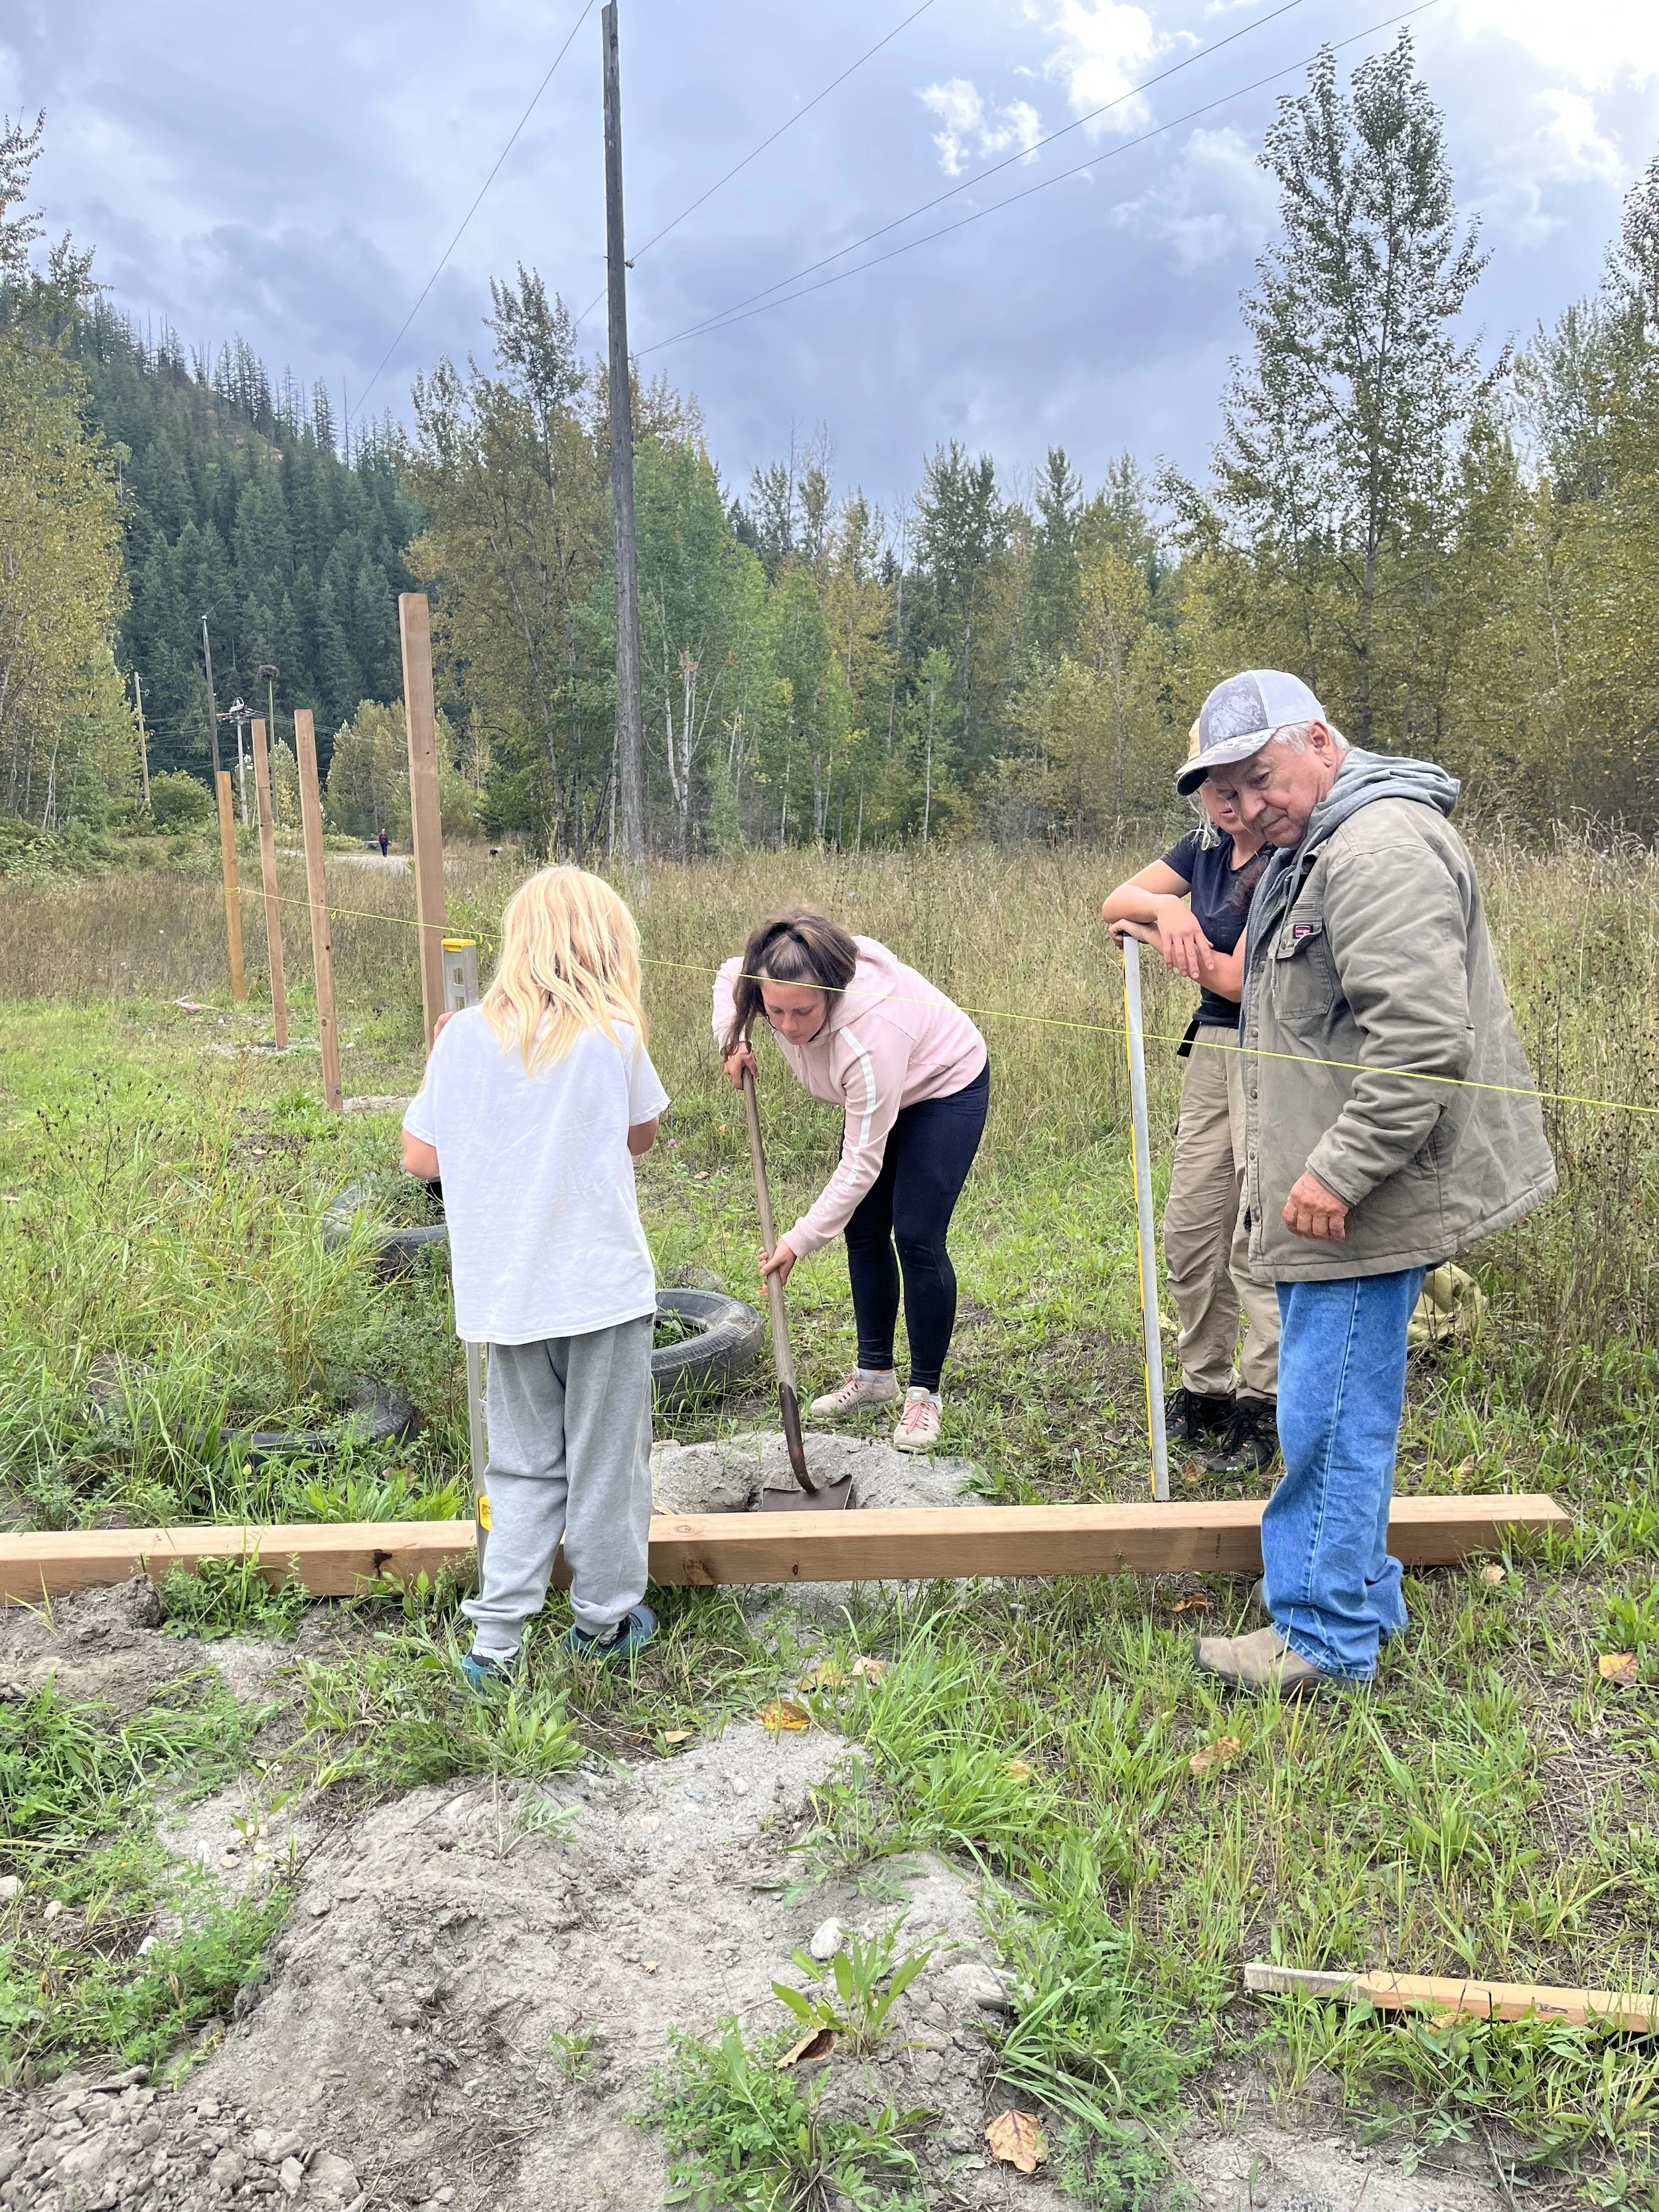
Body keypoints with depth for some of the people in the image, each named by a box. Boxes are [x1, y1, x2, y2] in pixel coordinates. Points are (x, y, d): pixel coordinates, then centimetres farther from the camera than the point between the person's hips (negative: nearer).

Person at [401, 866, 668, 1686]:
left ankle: (496, 1635, 16)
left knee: (524, 1465, 17)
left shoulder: (466, 1036, -2)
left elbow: (420, 1157, 2)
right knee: (606, 1461, 14)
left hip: (506, 1294, 3)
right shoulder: (613, 1035, -8)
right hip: (603, 1283, -3)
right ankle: (604, 1619, 28)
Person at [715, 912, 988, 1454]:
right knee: (864, 1231, 7)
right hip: (881, 1090, 8)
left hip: (946, 1087, -7)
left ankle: (925, 1393, 2)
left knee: (917, 1238, -12)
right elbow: (729, 975, 3)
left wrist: (799, 1241, -33)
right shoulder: (779, 986, -25)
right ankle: (874, 1373, 20)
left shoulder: (869, 1035, -43)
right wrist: (732, 1040, -15)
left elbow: (861, 1163, -36)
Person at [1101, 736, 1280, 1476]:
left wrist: (1151, 934, -4)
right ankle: (1205, 1390, 25)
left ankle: (1262, 1408, 9)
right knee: (1189, 1232, 12)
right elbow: (1115, 903, 6)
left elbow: (1237, 978, -17)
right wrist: (1165, 910, -16)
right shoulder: (1207, 845, 9)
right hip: (1211, 1048, 8)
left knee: (1258, 1237, -4)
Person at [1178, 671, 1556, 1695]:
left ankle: (1326, 1639, 9)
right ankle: (1363, 1594, 33)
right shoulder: (1316, 847, 17)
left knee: (1333, 1412, -3)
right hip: (1342, 1190, 11)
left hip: (1369, 1198, -11)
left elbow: (1423, 1041, -26)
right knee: (1339, 1405, 18)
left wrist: (1339, 1171, -24)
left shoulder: (1381, 847, -18)